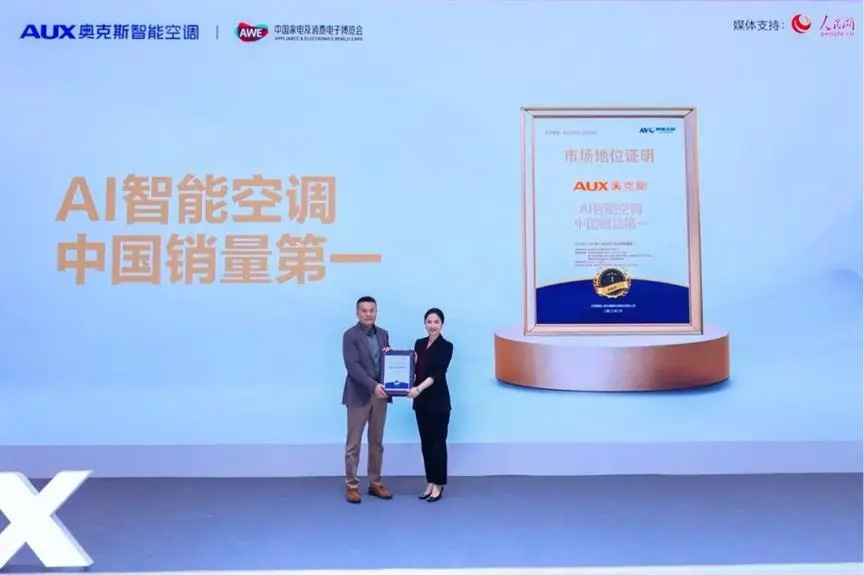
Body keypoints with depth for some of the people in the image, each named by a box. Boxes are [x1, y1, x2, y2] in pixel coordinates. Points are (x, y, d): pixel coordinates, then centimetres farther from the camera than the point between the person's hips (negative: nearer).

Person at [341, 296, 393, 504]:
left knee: (377, 442, 12)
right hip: (359, 395, -5)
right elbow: (352, 366, -17)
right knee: (353, 443, 3)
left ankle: (375, 483, 22)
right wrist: (373, 386, -24)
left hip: (380, 394, 6)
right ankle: (351, 486, 12)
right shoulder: (350, 335, -9)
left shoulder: (383, 334, 9)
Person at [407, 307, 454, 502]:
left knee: (438, 442, 1)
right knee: (425, 442, 11)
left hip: (438, 401, -6)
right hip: (421, 401, 6)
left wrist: (419, 388, -32)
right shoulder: (419, 343, 9)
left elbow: (438, 373, -20)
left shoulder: (446, 346, -9)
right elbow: (414, 369, 11)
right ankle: (430, 482, 21)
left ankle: (439, 485, 11)